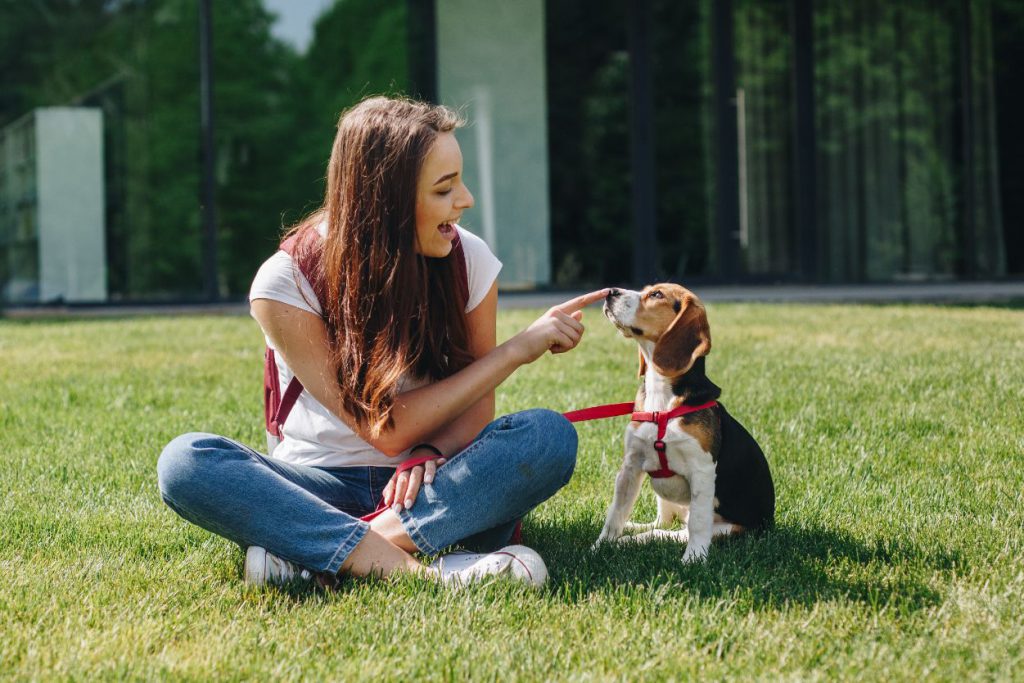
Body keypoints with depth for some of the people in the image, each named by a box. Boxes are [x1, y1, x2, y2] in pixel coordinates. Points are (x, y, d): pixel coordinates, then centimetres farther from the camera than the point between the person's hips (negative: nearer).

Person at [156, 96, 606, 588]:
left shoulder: (467, 259, -5)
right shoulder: (287, 283, -14)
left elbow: (476, 406, 1)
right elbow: (387, 430, -18)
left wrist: (432, 453, -23)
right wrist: (517, 350, -19)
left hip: (431, 490, 2)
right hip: (322, 484, -2)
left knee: (549, 436, -27)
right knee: (185, 460, -30)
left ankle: (307, 557, -34)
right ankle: (418, 572, -43)